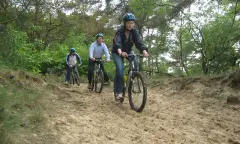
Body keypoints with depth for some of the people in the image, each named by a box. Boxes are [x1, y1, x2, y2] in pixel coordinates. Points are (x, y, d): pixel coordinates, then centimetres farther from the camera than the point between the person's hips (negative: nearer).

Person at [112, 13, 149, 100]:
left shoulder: (134, 32, -15)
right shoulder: (119, 31, -26)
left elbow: (139, 42, -27)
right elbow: (117, 43, -42)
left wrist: (144, 51, -47)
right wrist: (120, 52, -63)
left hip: (128, 51, 4)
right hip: (117, 52, -4)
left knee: (135, 63, -23)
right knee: (120, 69, -25)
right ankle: (118, 92, -19)